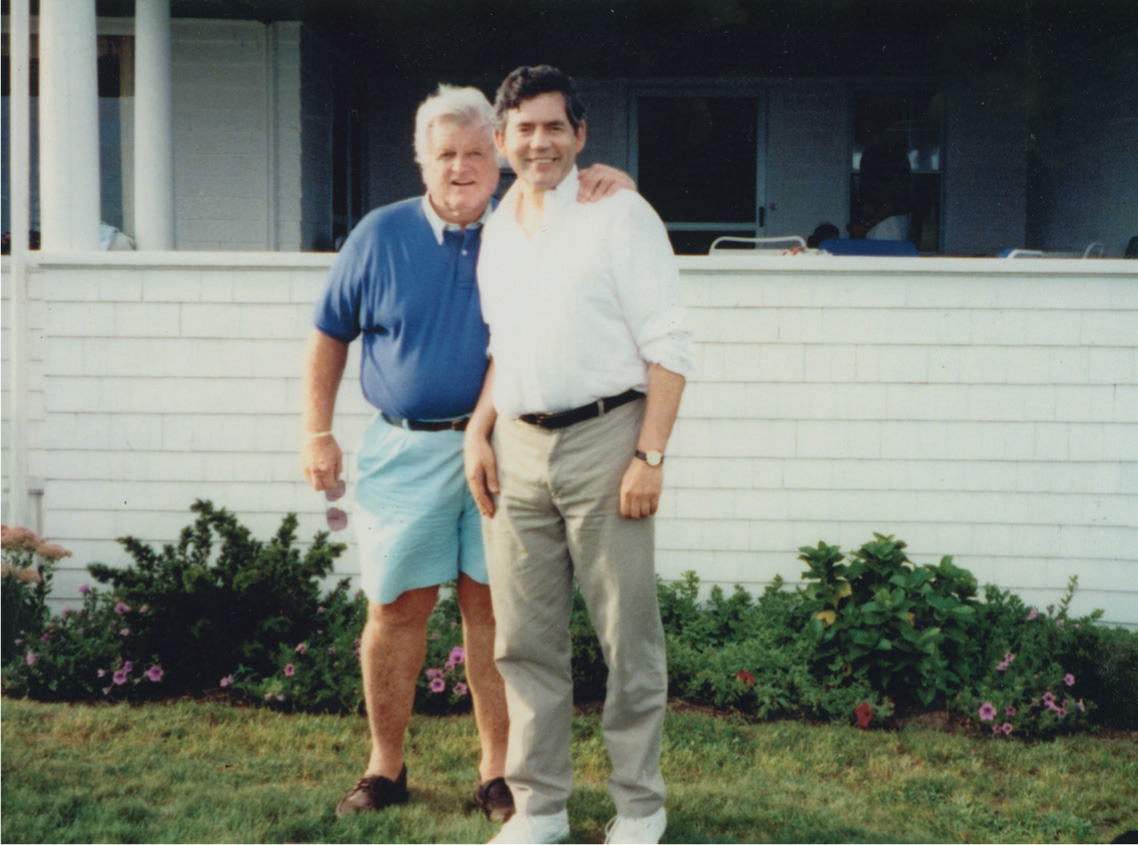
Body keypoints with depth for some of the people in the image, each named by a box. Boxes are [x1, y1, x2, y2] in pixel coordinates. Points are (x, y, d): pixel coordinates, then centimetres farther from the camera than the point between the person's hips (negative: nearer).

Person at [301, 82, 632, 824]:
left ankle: (498, 771, 13)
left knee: (492, 605, 3)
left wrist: (613, 186, -16)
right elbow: (331, 335, 9)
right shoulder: (381, 236, 2)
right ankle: (386, 768, 18)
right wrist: (318, 433, 4)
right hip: (406, 450, 0)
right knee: (396, 608, 4)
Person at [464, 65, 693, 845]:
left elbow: (669, 347, -7)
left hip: (602, 438, -5)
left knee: (627, 633, 0)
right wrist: (479, 431, 11)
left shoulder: (620, 216, -3)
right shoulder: (498, 230, 15)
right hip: (518, 446, 6)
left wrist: (650, 456, -14)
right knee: (525, 636, 8)